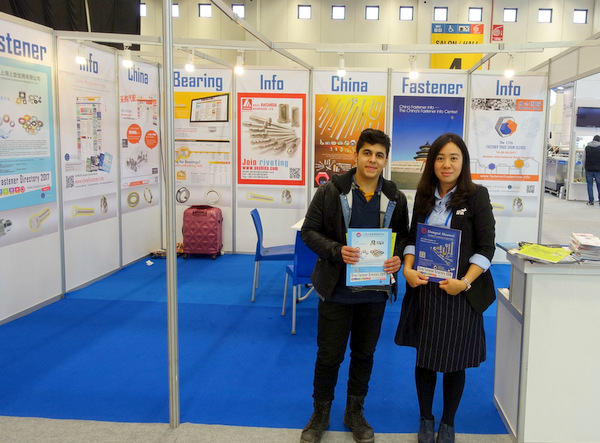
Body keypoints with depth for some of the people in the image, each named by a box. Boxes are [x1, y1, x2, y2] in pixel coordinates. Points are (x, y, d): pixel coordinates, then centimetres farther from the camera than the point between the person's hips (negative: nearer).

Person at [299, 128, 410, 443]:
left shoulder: (395, 199, 1)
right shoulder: (331, 191, -8)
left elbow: (403, 236, 11)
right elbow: (309, 231, -6)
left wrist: (398, 258, -11)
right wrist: (336, 251, -23)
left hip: (374, 292, 3)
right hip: (336, 289, -3)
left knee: (364, 354, 17)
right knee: (329, 355, 8)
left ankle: (355, 412, 37)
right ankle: (320, 414, 30)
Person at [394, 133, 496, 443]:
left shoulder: (476, 196, -6)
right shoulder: (424, 195, 5)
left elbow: (486, 247, -7)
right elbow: (412, 237, 10)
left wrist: (464, 282, -19)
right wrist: (408, 269, -8)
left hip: (461, 292, -3)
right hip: (424, 289, 3)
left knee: (454, 361, 9)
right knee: (424, 357, 11)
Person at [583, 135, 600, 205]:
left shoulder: (587, 147, 3)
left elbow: (583, 160, 5)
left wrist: (585, 168, 14)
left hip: (589, 169, 1)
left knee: (590, 185, 5)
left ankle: (591, 201, 4)